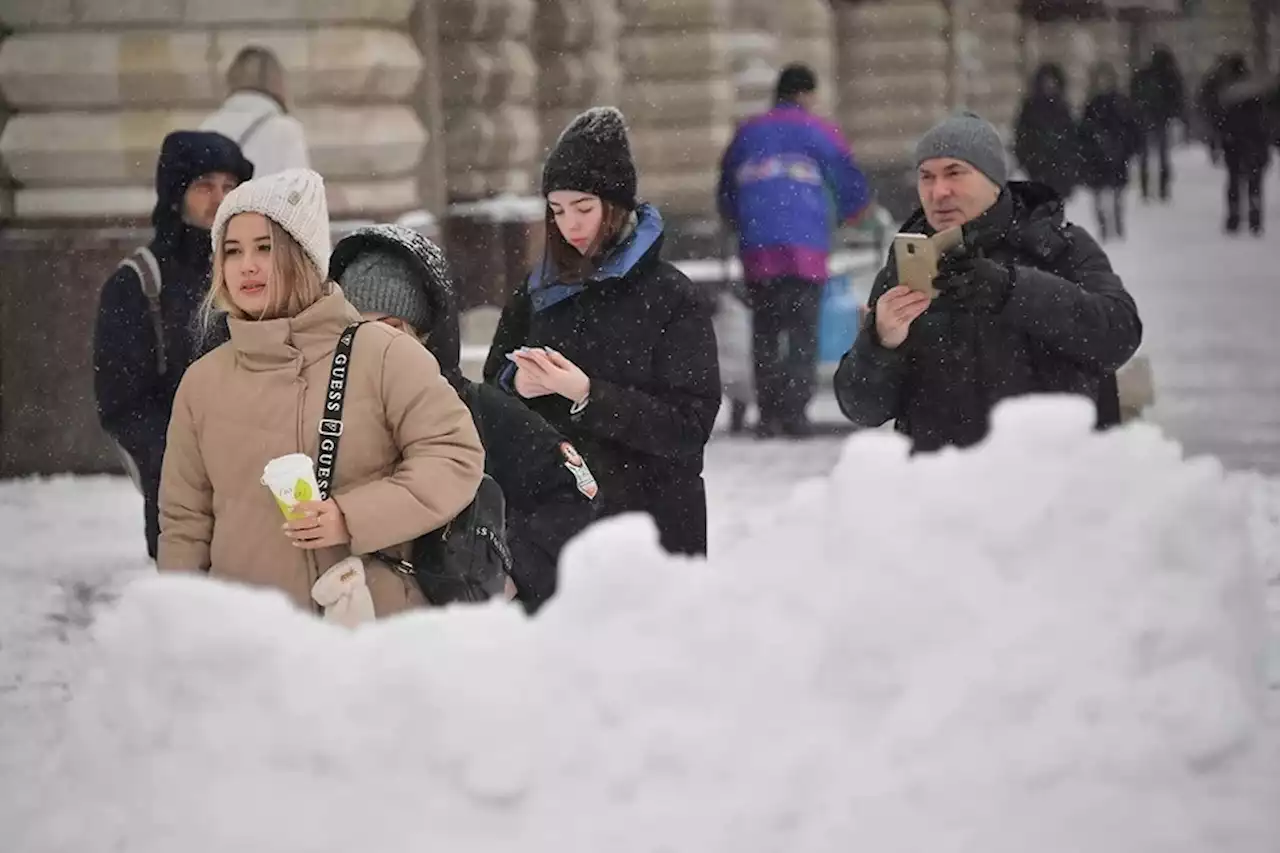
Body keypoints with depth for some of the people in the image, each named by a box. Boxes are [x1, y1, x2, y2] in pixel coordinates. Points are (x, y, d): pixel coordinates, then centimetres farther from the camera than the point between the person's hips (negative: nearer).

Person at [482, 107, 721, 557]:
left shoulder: (674, 298, -4)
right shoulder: (538, 293, 11)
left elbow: (690, 426, -11)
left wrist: (588, 395, -21)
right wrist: (516, 383, -7)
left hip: (653, 516, -4)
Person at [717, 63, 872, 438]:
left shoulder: (746, 134, 18)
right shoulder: (818, 132, 7)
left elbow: (726, 198, 23)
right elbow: (853, 189, 7)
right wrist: (842, 215, 28)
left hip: (756, 249, 3)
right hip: (806, 248, -3)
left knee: (765, 332, 7)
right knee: (803, 330, -2)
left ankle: (768, 413, 1)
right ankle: (795, 411, -12)